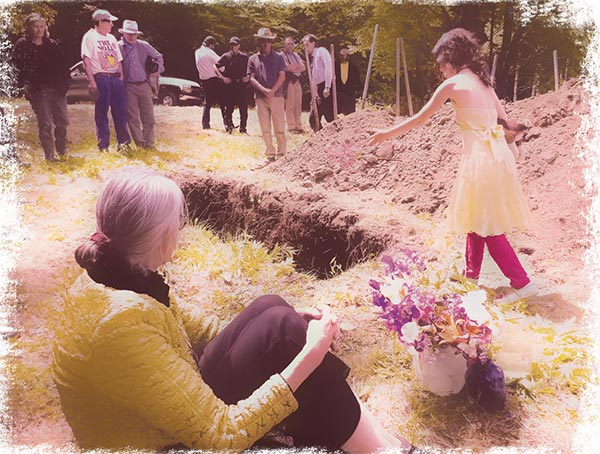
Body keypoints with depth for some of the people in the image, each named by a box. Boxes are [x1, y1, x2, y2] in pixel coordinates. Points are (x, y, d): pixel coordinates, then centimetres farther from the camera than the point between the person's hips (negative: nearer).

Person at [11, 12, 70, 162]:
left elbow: (62, 65, 15)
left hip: (57, 88, 4)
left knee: (62, 121, 6)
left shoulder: (52, 44, 13)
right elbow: (15, 65, -2)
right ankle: (49, 155, 3)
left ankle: (62, 151, 24)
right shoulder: (22, 44, 2)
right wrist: (24, 84, -10)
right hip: (38, 90, -4)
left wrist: (65, 82, 5)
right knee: (45, 124, -3)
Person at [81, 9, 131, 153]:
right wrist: (92, 81, -16)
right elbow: (86, 60, -8)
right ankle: (103, 147, 2)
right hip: (101, 79, -6)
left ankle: (123, 143, 15)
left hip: (116, 78, 6)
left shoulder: (111, 38, 19)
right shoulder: (90, 36, -1)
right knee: (101, 113, -2)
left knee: (121, 111, 5)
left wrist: (121, 79, 7)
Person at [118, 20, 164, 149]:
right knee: (133, 118, -1)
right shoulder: (118, 47, -1)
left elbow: (158, 56, 19)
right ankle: (140, 144, 6)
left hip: (144, 85, 3)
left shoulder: (144, 46, 6)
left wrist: (158, 69, 7)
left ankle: (149, 143, 12)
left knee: (149, 117, 3)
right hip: (129, 86, -2)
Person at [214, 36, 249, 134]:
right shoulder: (226, 56, 3)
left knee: (243, 108, 1)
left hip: (242, 85, 2)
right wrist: (222, 77, -5)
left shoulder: (244, 57, 9)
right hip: (229, 85, -1)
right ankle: (228, 127, 13)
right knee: (229, 107, 2)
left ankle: (243, 128, 10)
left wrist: (248, 77, 0)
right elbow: (215, 67, 3)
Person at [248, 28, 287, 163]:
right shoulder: (253, 59, 11)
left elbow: (282, 76, 0)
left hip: (277, 97, -1)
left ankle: (281, 153, 5)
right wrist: (264, 90, -12)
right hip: (260, 98, 2)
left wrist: (273, 91, -13)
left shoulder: (278, 57, 7)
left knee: (279, 128, -1)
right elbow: (252, 79, 3)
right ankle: (270, 154, 9)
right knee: (265, 129, 3)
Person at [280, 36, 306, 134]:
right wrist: (298, 66, 1)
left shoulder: (296, 55, 21)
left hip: (297, 81, 6)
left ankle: (298, 126, 9)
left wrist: (293, 67, -8)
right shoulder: (282, 55, -1)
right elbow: (287, 67, -14)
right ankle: (291, 127, -4)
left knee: (298, 105, 5)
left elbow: (303, 68, 9)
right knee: (290, 105, -8)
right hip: (288, 82, -6)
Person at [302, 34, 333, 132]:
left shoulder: (321, 51, 0)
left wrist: (327, 87, -22)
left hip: (326, 88, -9)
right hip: (319, 90, 9)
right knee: (313, 118, 4)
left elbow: (328, 67, -14)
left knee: (330, 117, -11)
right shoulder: (312, 58, 24)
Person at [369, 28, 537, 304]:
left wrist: (387, 134, 10)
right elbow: (503, 118, 19)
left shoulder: (452, 84, -7)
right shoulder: (483, 82, 13)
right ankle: (471, 273, 31)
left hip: (480, 157, -8)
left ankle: (522, 283, 3)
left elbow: (419, 119, -1)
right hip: (498, 154, 8)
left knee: (488, 226, 1)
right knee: (477, 218, 19)